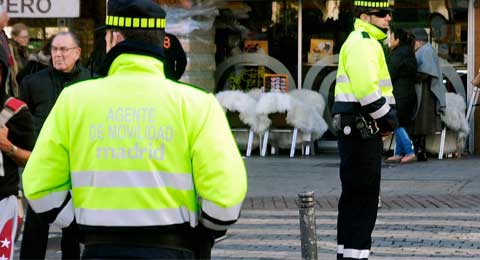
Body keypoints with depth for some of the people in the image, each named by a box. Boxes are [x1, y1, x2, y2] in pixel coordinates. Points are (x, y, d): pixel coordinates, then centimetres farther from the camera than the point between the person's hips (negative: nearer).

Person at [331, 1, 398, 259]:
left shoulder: (367, 42, 21)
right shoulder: (361, 42, -14)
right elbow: (366, 89, -24)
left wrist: (388, 116, 11)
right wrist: (386, 118, -14)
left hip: (364, 129, 11)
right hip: (360, 128, -11)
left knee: (354, 196, 16)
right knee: (363, 195, -8)